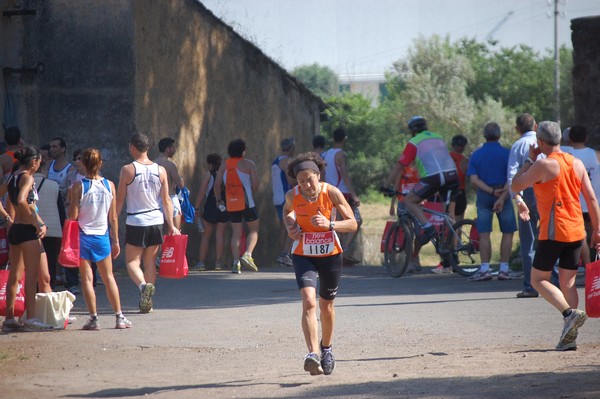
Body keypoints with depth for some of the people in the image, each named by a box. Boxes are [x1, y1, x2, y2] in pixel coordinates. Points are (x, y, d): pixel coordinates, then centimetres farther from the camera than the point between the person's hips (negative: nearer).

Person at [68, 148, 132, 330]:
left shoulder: (78, 186, -10)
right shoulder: (109, 185, -2)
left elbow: (73, 215, -11)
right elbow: (113, 217, 3)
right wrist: (115, 240, 11)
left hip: (83, 236, -3)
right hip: (103, 236, 3)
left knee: (87, 278, 2)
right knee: (109, 277, 13)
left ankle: (94, 318, -3)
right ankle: (119, 317, 12)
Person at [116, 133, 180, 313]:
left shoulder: (127, 170, -8)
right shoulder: (160, 170, 2)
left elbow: (120, 200, -5)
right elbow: (166, 201, 3)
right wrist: (171, 225, 8)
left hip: (135, 223, -4)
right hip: (156, 221, 4)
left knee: (132, 261, 2)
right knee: (150, 261, 12)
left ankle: (143, 285, -26)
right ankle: (147, 302, 12)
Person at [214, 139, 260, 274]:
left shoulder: (224, 165, 7)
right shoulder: (248, 164, -4)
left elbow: (217, 184, 4)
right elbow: (255, 185, -6)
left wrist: (218, 199, 15)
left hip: (231, 204, 4)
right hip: (246, 203, -4)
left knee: (236, 232, 9)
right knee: (253, 229, 7)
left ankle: (236, 262, 0)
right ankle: (247, 255, -15)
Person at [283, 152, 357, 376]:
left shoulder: (331, 193, -16)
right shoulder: (292, 196, -10)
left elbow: (353, 224, -14)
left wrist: (329, 224, -30)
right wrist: (290, 227, -5)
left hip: (330, 255, 0)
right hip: (303, 255, 0)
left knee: (326, 306, 15)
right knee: (309, 302, -21)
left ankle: (326, 348, 41)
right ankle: (312, 355, -31)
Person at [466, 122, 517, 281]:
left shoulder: (476, 155, 3)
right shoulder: (506, 153, -3)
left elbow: (474, 180, -6)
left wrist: (491, 191, -9)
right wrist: (502, 197, -15)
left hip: (484, 196, 2)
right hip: (503, 195, -2)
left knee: (484, 234, 3)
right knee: (508, 232, 7)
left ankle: (484, 269, -5)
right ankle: (504, 269, 2)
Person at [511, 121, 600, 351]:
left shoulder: (543, 165, -11)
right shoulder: (576, 163, 9)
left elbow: (515, 186, -1)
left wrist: (529, 160, 9)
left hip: (553, 232, -6)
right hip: (576, 232, 6)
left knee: (538, 280, 3)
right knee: (568, 282, 9)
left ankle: (570, 313, -18)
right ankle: (570, 337, 2)